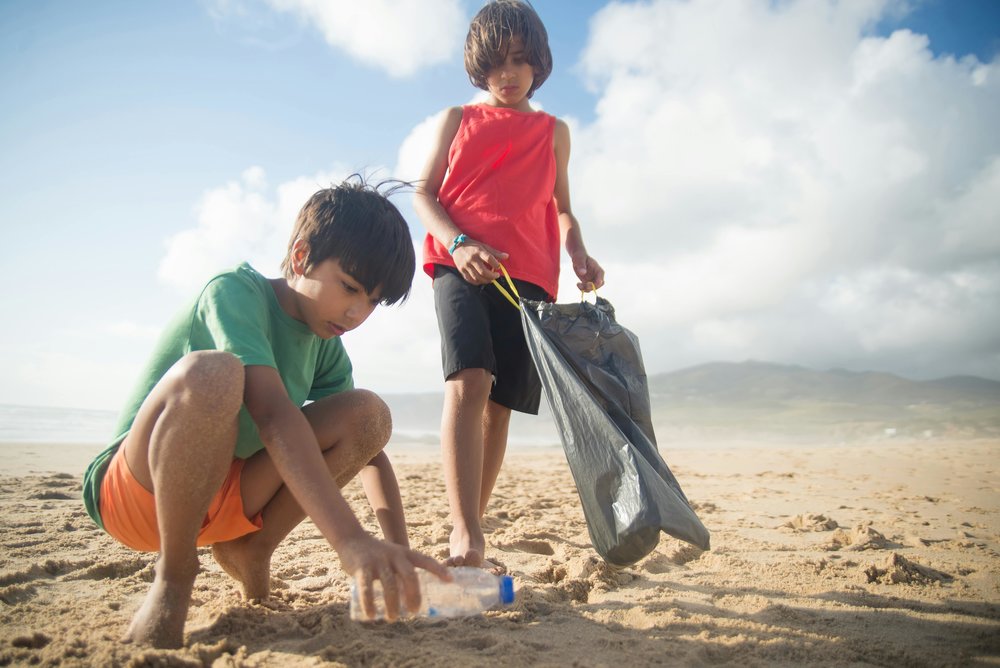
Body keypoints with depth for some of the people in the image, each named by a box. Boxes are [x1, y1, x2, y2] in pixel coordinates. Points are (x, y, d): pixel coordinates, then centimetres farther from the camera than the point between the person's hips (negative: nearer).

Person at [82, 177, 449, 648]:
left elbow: (368, 446, 2)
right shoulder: (236, 292, -19)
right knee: (210, 373, -37)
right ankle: (174, 575, -16)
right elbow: (272, 415, -34)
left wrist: (398, 553, -14)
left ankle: (249, 549, 1)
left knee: (367, 413, -12)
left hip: (225, 497, 6)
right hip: (137, 491, -6)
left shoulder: (326, 349, 3)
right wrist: (351, 542, -44)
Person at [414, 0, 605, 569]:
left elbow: (562, 209, 22)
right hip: (461, 265, -2)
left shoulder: (554, 132, 23)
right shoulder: (457, 120, 18)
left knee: (500, 403, -1)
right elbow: (423, 195, 9)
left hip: (528, 275, 3)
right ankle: (466, 539, -31)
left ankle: (471, 532, 10)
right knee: (468, 380, -25)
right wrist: (458, 243, -12)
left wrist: (579, 253, -1)